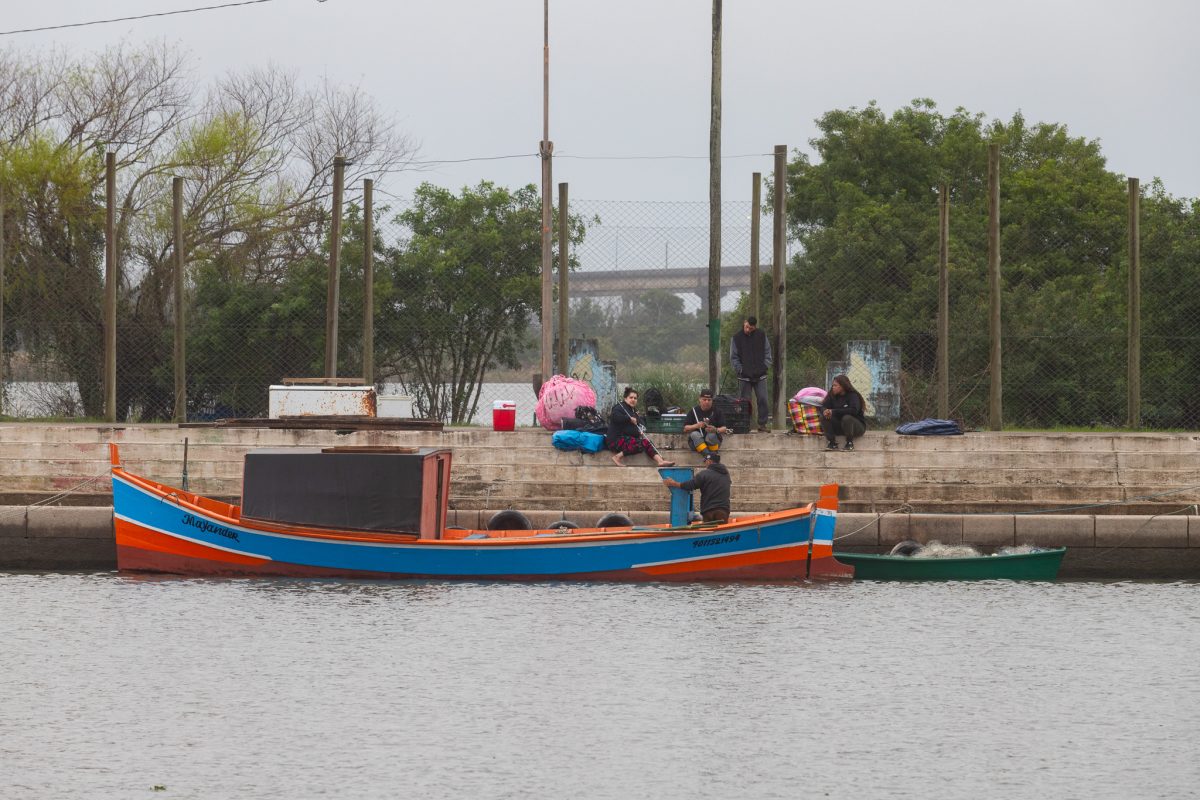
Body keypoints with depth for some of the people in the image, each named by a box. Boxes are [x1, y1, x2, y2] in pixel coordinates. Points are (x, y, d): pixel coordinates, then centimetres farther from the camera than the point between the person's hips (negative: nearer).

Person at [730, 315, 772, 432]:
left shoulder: (761, 336, 6)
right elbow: (733, 357, 3)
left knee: (762, 400, -5)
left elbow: (767, 352, 11)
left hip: (760, 375, 1)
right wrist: (740, 369, -6)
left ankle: (762, 424, 2)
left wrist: (766, 366, -1)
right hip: (744, 376, -1)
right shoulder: (737, 338, 2)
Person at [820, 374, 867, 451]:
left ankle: (849, 443, -20)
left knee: (847, 418, -37)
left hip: (858, 426, -5)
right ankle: (832, 442, -15)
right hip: (839, 426, 5)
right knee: (823, 417, -16)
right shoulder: (832, 395, 1)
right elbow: (824, 406, 0)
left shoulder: (852, 396, -16)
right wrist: (825, 412, -28)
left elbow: (854, 410, -32)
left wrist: (834, 412, -33)